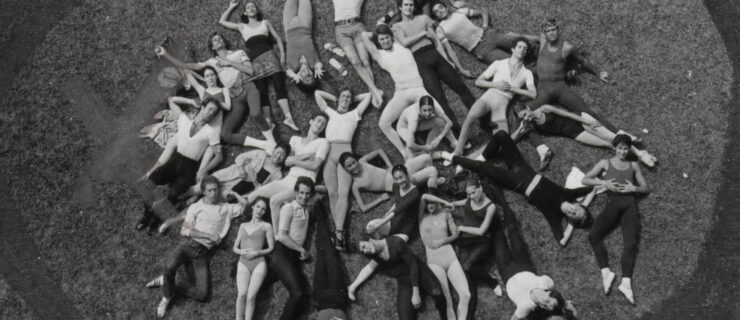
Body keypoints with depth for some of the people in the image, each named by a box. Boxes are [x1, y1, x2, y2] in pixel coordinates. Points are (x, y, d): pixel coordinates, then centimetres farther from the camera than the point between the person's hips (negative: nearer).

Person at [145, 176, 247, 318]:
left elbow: (245, 204, 4)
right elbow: (185, 230, 3)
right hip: (188, 244, -1)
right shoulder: (196, 207, 12)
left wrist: (232, 193, 15)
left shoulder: (227, 208, 15)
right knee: (170, 266, -35)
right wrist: (208, 235, -7)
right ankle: (166, 297, -6)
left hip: (203, 252, 1)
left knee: (202, 293, -14)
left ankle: (167, 281, 7)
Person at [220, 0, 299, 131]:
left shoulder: (265, 23, 21)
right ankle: (267, 121, -16)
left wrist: (282, 55, 5)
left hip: (268, 55, -1)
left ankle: (288, 117, -26)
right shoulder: (242, 27, 23)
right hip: (254, 60, 1)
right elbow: (222, 21, 27)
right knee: (261, 91, -10)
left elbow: (278, 38, 17)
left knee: (279, 85, -17)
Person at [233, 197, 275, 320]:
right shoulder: (243, 226, 20)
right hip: (243, 263, 2)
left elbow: (271, 248, 5)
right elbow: (235, 248, 18)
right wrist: (242, 251, -5)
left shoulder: (266, 226, 10)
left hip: (259, 263, -2)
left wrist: (257, 252, -11)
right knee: (242, 294, -20)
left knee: (251, 296, -17)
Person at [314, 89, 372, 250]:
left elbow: (367, 96, 25)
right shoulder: (330, 113, 25)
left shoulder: (354, 114, 22)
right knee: (332, 193, -7)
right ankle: (338, 229, -10)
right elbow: (317, 93, 28)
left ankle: (339, 230, -24)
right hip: (329, 154, 2)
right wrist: (335, 99, 32)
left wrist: (353, 98, 32)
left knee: (343, 193, -15)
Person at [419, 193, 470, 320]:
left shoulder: (445, 214, 12)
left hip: (451, 257, 3)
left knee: (465, 295, -14)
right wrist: (445, 202, 1)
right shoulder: (422, 217, 5)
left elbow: (456, 234, 13)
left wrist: (443, 241, -4)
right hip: (434, 261, -3)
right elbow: (424, 196, -11)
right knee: (447, 302, -15)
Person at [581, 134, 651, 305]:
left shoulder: (633, 165, 22)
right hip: (613, 203, 0)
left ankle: (626, 282, -29)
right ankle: (606, 272, -27)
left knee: (631, 243, -19)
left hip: (630, 204, 0)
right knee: (594, 235, -25)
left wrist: (634, 188, -2)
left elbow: (646, 188, 19)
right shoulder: (605, 163, 17)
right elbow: (585, 179, 10)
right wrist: (603, 182, -6)